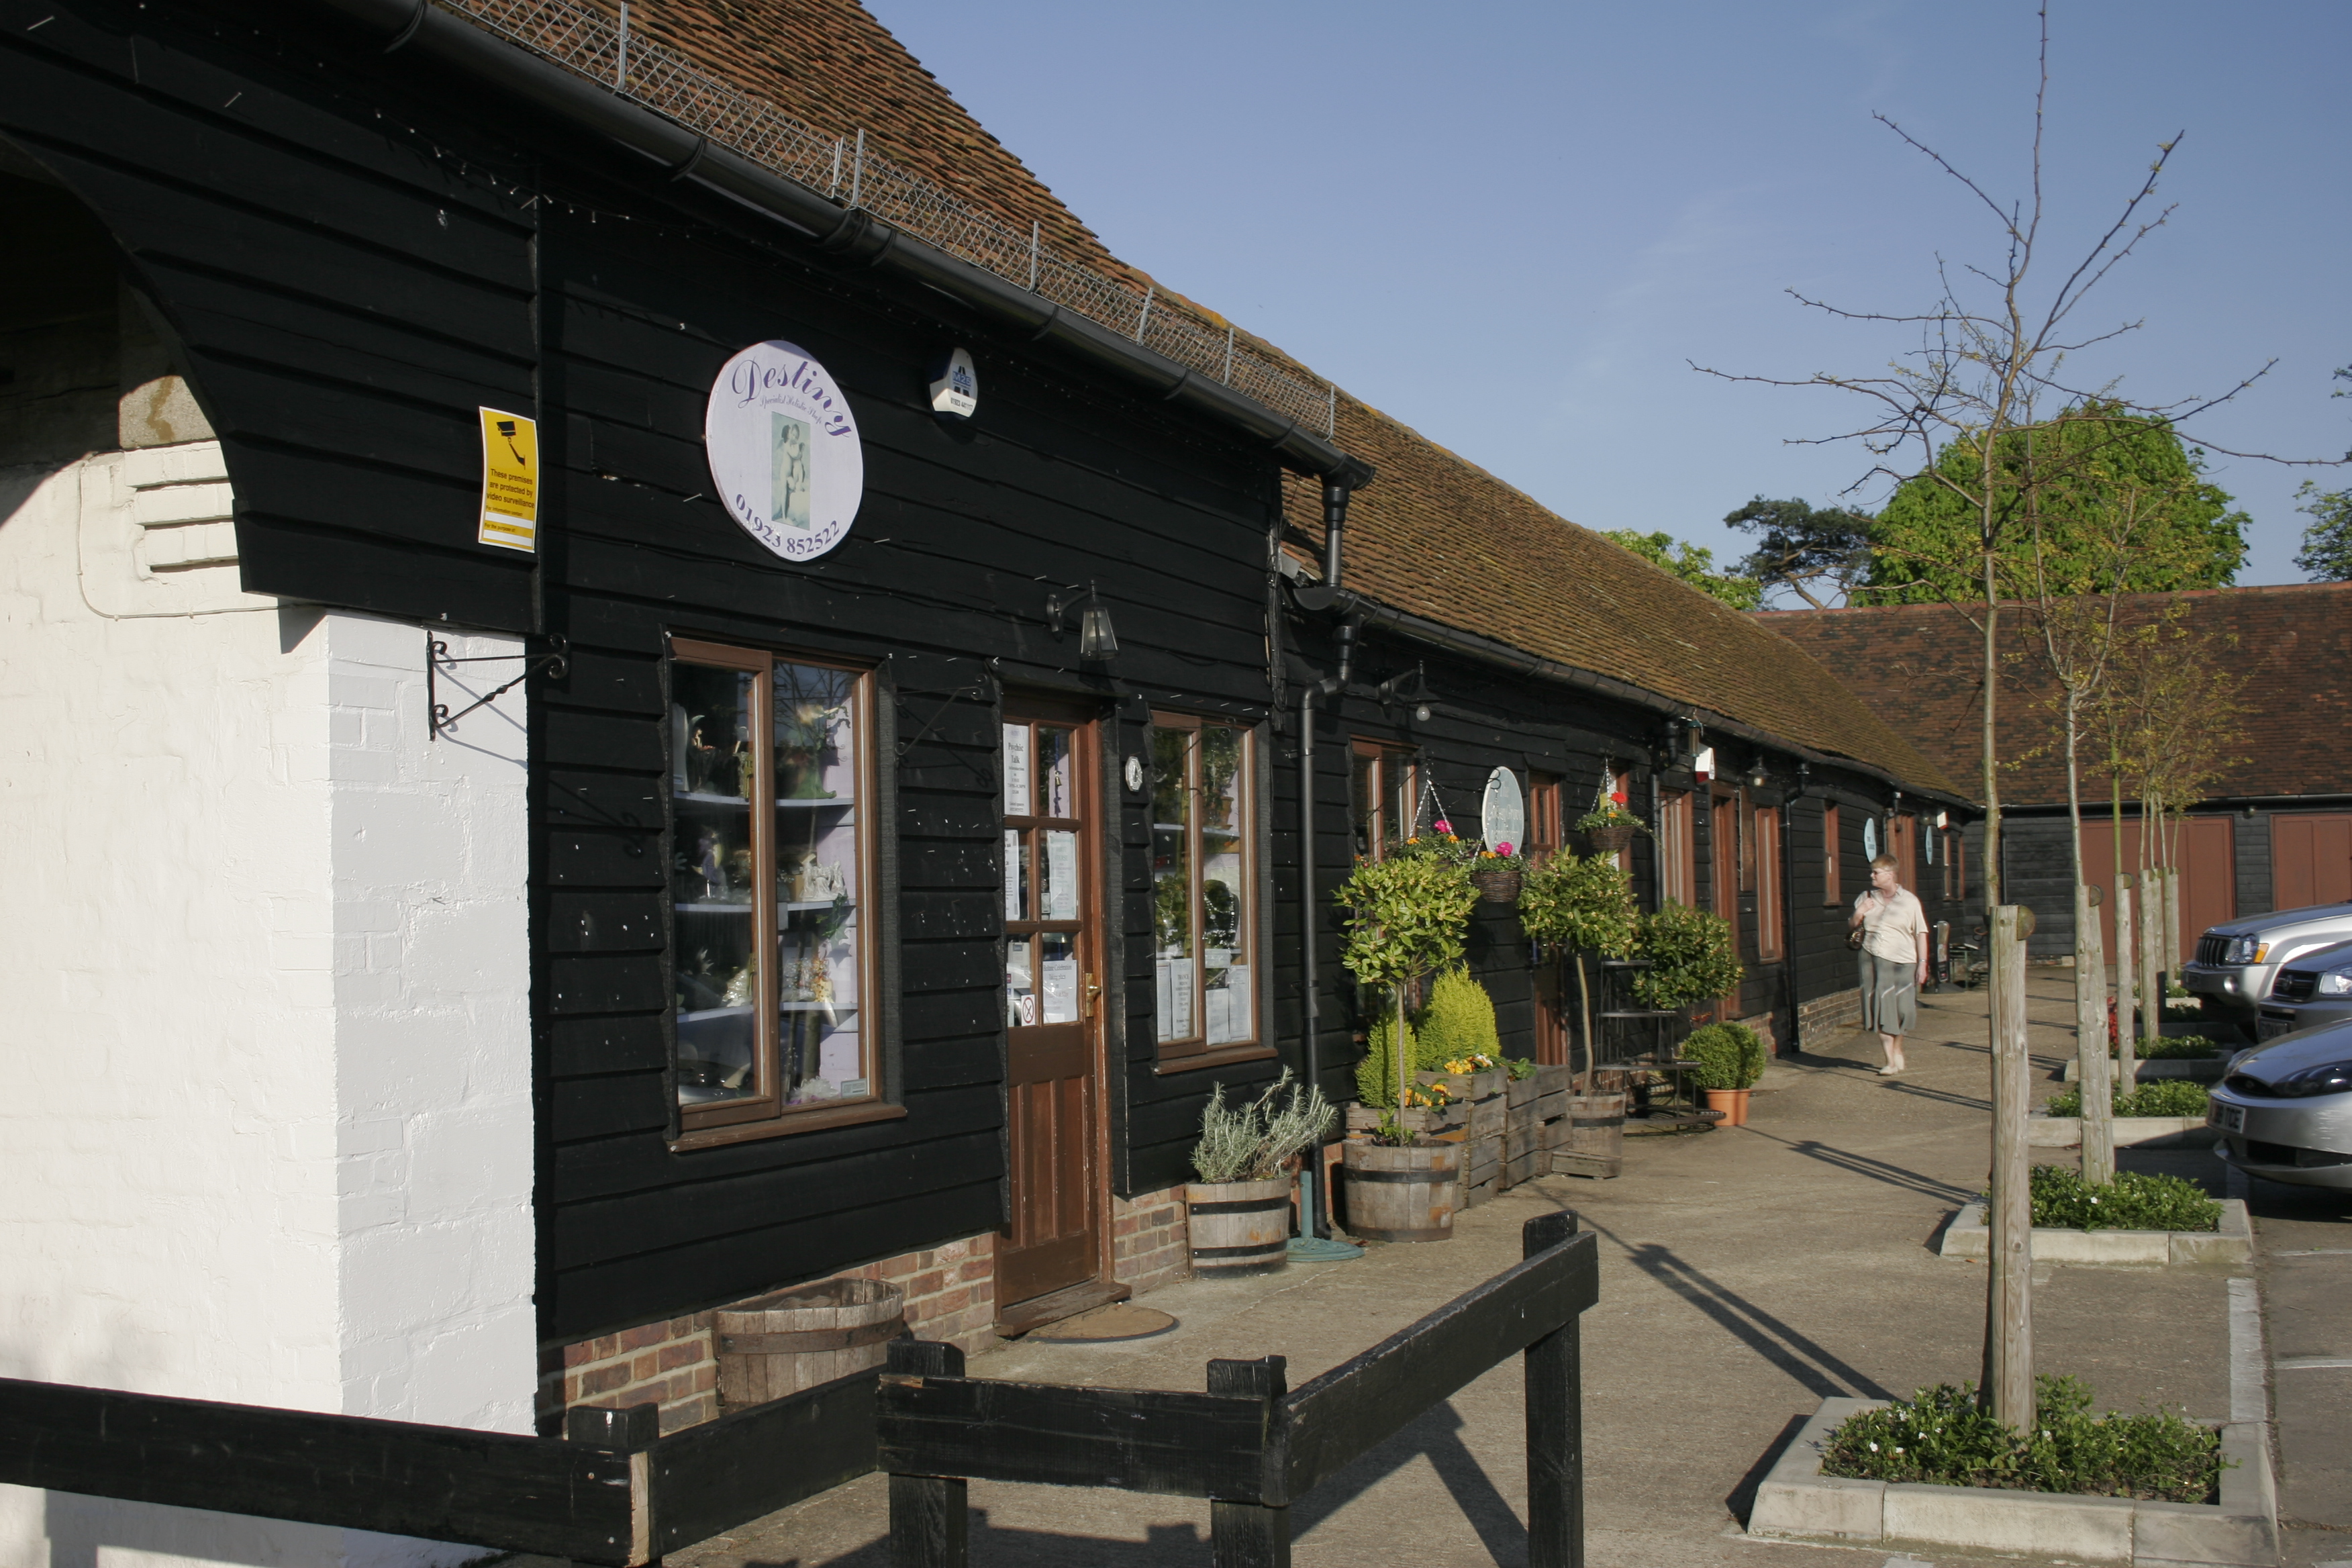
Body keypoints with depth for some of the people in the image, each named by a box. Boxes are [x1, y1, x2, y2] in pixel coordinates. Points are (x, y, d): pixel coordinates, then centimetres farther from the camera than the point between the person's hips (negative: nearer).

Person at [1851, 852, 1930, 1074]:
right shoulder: (1866, 897, 9)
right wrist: (1858, 915, -3)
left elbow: (1921, 933, -1)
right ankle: (1891, 1061, 1)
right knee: (1881, 1009, -3)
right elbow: (1852, 926, 20)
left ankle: (1898, 1050, 29)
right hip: (1873, 960, 2)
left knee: (1902, 1010, 4)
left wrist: (1922, 963, -8)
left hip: (1903, 962, -2)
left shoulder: (1909, 900, 0)